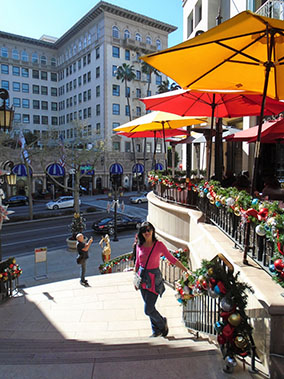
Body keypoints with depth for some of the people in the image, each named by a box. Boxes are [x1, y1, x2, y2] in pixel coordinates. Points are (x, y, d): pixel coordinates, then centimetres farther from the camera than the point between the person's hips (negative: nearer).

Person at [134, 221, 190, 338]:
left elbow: (172, 259, -6)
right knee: (149, 307, 13)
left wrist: (186, 270, -8)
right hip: (142, 278, 4)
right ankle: (156, 330, 34)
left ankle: (162, 323, 24)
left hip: (153, 278, -4)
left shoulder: (159, 245, -11)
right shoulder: (139, 245, 1)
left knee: (148, 310, -6)